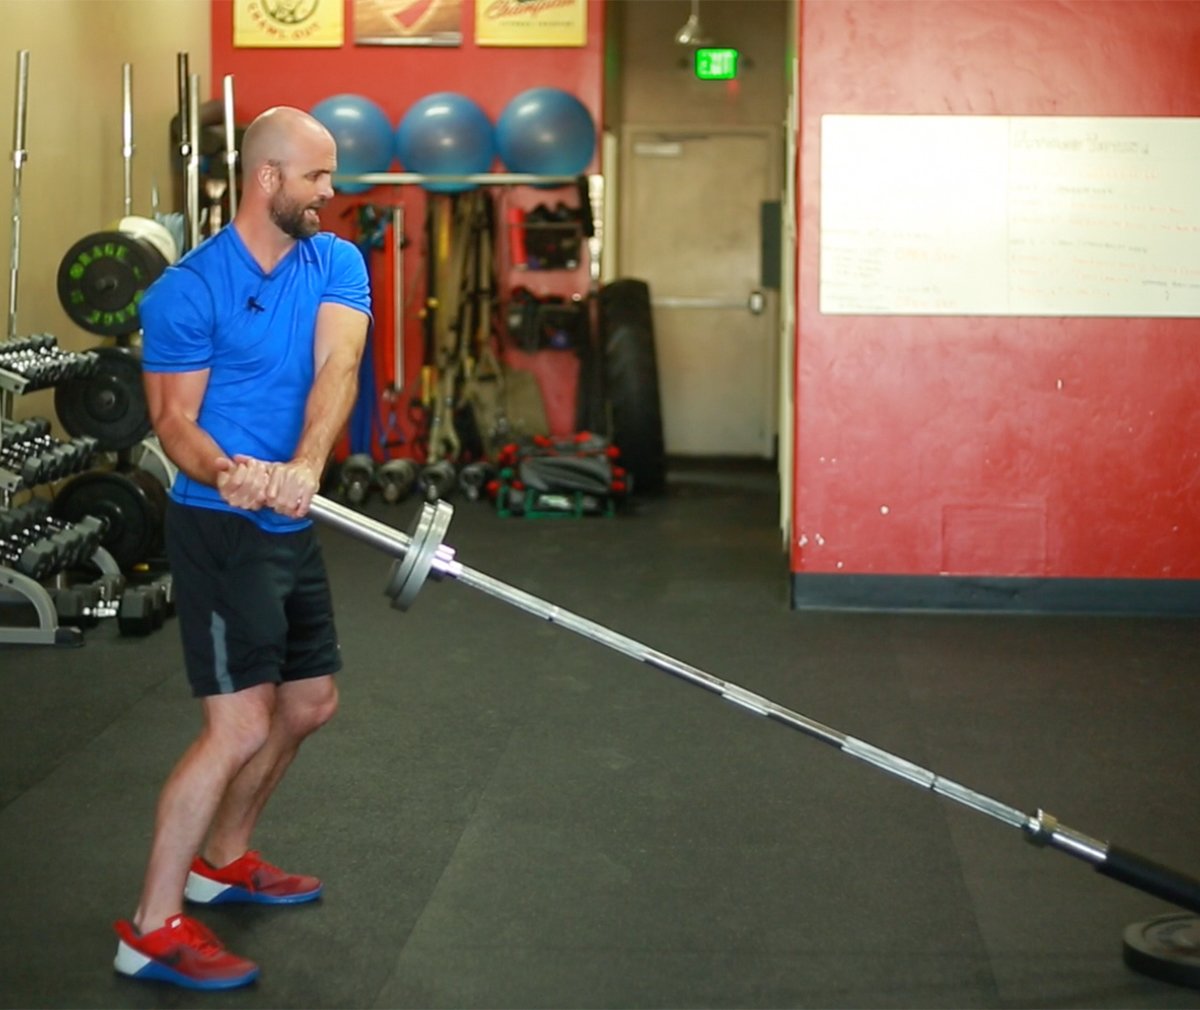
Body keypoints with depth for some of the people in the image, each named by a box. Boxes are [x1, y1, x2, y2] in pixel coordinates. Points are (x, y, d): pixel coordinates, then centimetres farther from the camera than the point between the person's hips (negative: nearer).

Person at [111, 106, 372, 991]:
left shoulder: (337, 263, 2)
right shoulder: (187, 290, -13)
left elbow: (336, 368, -15)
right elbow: (175, 421, -13)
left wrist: (305, 465, -34)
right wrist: (225, 472, -36)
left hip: (292, 526, 8)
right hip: (220, 527, -7)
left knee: (310, 704, 18)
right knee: (242, 725, -15)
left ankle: (222, 861, 37)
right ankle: (151, 931, -7)